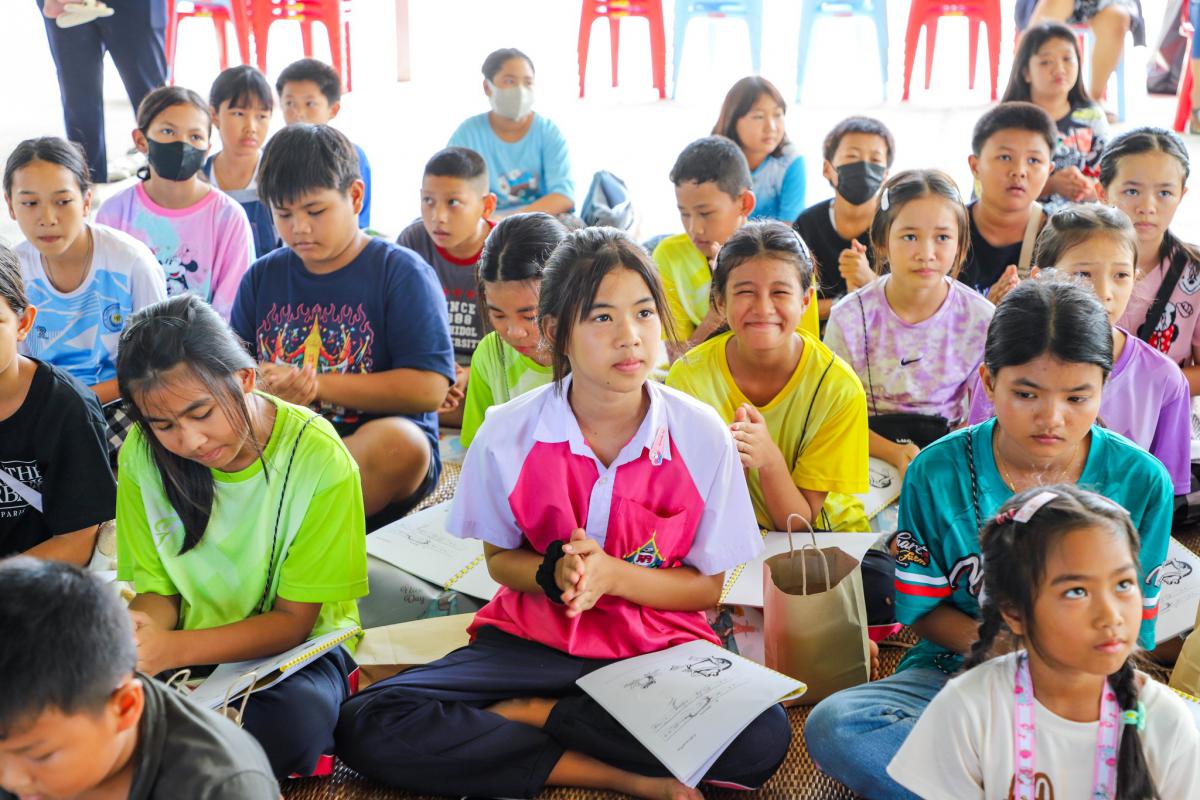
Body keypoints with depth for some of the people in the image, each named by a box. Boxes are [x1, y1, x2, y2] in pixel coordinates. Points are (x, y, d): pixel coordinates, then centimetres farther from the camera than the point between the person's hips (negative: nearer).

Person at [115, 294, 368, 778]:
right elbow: (156, 589, 1)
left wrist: (172, 650, -30)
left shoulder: (317, 457, -19)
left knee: (295, 721, -36)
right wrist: (139, 635, -24)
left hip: (297, 646, -3)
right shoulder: (143, 453, -8)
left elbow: (293, 620, -15)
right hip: (184, 646, 3)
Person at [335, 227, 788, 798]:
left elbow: (707, 587, -1)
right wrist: (554, 574, -17)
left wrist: (610, 574, -19)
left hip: (657, 650, 0)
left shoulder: (700, 435, -9)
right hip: (532, 639, 1)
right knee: (366, 727, -23)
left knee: (761, 738, -33)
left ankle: (525, 712, -13)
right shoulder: (508, 432, -7)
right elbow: (499, 559, 7)